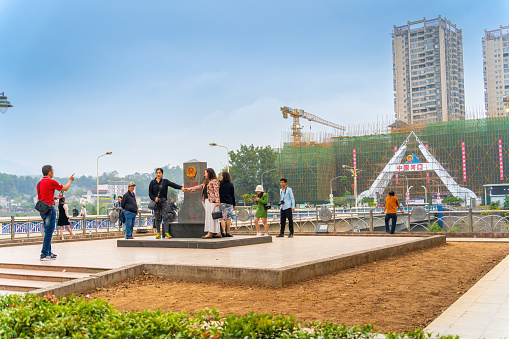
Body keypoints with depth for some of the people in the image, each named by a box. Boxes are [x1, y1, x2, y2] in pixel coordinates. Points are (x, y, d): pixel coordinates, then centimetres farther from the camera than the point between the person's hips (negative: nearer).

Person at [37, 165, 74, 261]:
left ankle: (48, 252, 22)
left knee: (48, 232, 16)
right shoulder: (51, 182, -11)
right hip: (50, 209, -9)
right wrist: (70, 180, 18)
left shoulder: (39, 183, 14)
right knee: (49, 232, -6)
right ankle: (44, 254, -7)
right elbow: (65, 188, 0)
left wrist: (55, 197, 25)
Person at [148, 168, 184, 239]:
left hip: (164, 201, -1)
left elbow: (173, 184, -12)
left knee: (165, 217, -7)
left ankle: (167, 233, -9)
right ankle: (158, 233, 11)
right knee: (157, 218, 4)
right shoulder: (152, 182, 5)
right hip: (156, 202, 1)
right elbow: (150, 193, 5)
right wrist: (154, 198, -13)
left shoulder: (165, 181, 3)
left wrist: (181, 187, -27)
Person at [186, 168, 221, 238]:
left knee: (210, 216, -9)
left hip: (212, 201, -8)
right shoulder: (206, 182, 22)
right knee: (214, 217, 6)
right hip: (207, 201, 8)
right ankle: (218, 233, 7)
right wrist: (189, 189, 20)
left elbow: (216, 192, -12)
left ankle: (210, 233, -9)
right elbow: (199, 187, 24)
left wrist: (217, 201, -19)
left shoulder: (214, 181, -5)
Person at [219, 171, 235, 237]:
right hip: (229, 203, 0)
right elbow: (233, 195, 4)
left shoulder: (219, 183, -1)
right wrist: (234, 204, 10)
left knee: (222, 217, 3)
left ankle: (223, 232, -7)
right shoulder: (231, 184, 2)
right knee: (229, 217, 3)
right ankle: (228, 232, 2)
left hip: (221, 202, 0)